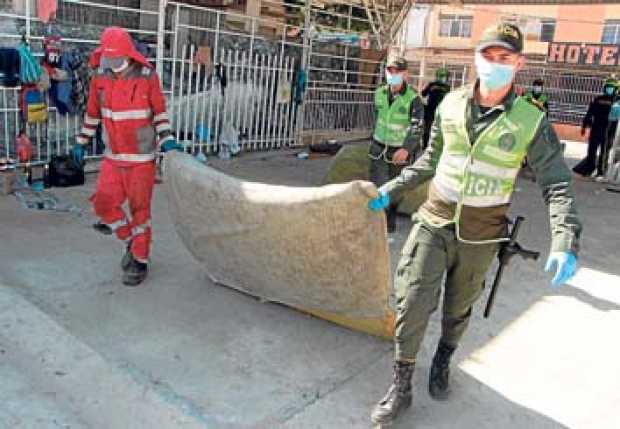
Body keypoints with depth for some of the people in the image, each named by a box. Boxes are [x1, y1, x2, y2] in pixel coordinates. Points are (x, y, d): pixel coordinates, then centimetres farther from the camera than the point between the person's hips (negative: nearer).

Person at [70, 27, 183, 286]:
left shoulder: (147, 77, -11)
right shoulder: (100, 78, -1)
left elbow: (160, 112, 0)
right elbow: (92, 114, 11)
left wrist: (166, 140, -11)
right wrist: (81, 143, 15)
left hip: (142, 157, -4)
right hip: (113, 156, 4)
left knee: (140, 208, 3)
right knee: (103, 204, 3)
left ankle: (140, 261, 17)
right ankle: (132, 240, 28)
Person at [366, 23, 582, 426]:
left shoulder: (532, 122, -10)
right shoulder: (451, 104, -2)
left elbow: (557, 184, -11)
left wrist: (565, 242, -25)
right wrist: (392, 189, 10)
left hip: (480, 237, -1)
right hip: (434, 223, 1)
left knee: (459, 309, 17)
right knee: (414, 304, -4)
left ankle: (443, 363, 45)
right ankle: (401, 386, 14)